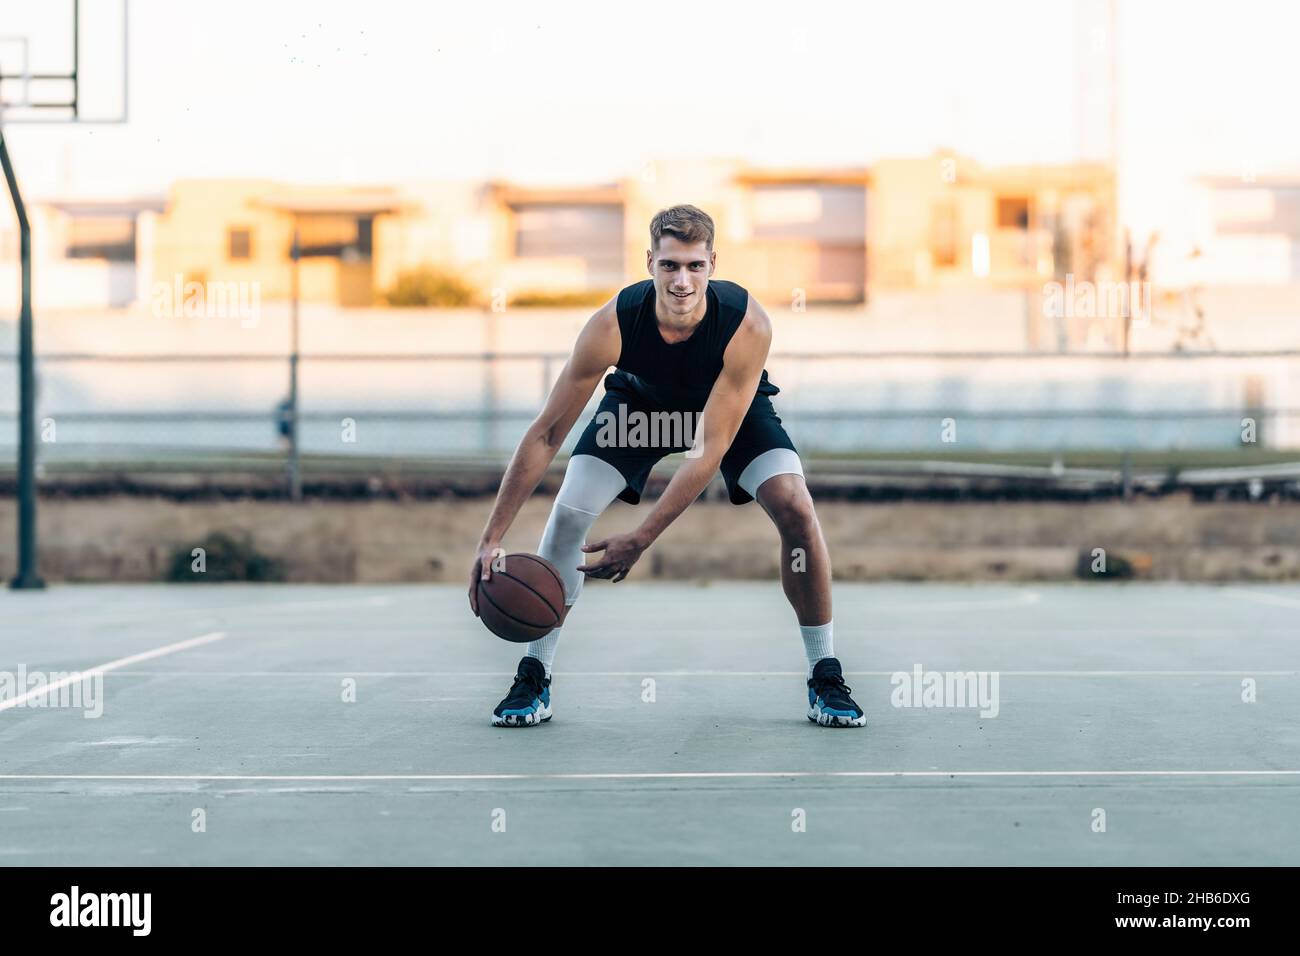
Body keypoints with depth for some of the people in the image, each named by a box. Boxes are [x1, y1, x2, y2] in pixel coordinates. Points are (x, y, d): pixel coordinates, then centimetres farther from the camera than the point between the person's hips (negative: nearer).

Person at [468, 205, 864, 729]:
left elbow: (710, 448, -37)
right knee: (568, 512, -17)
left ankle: (825, 677, -5)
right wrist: (491, 538, -33)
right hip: (640, 401, 1)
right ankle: (533, 679, -1)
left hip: (734, 405, -1)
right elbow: (546, 435, -30)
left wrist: (640, 539, -40)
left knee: (796, 509, -22)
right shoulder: (611, 324, -36)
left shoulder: (746, 323, -39)